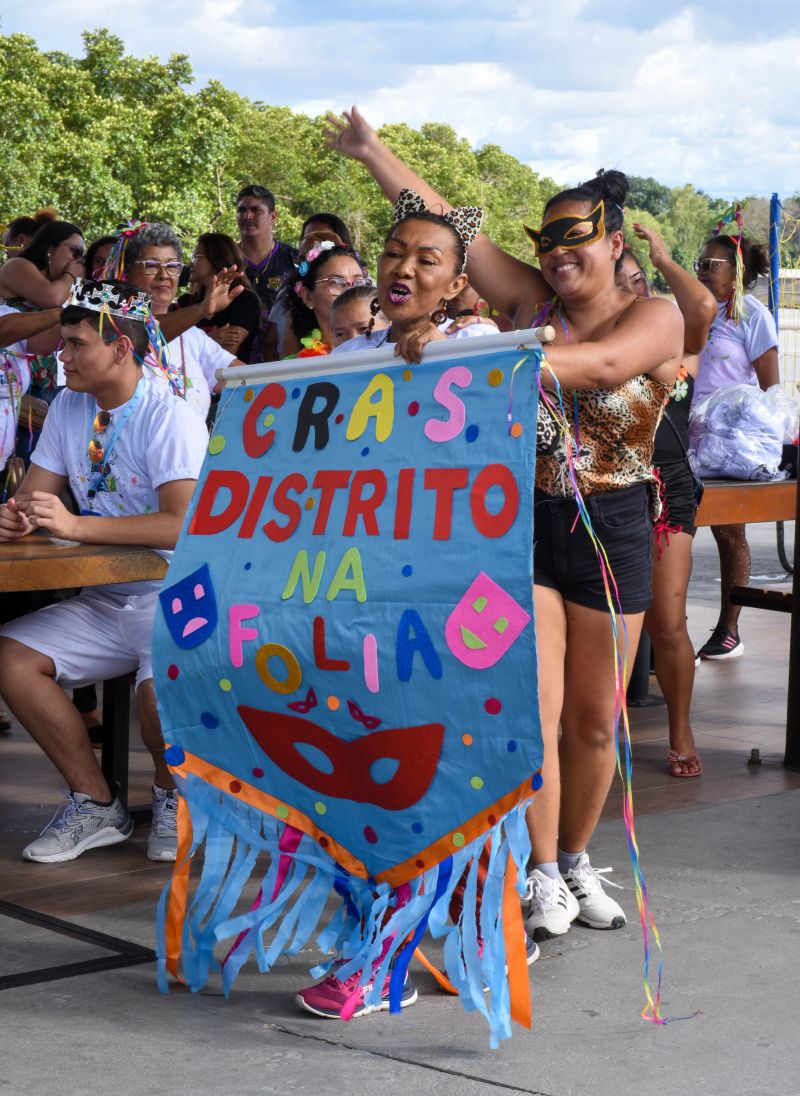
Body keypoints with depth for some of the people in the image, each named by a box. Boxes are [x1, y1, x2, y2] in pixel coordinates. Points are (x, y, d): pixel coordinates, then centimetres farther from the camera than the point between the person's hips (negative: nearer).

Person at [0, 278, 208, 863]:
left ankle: (171, 792, 4)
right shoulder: (69, 408, 9)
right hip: (104, 599, 7)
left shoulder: (169, 419, -14)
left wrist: (76, 525, -30)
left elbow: (185, 525, -26)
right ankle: (96, 804, -1)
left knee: (161, 691, -33)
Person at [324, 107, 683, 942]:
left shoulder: (655, 317, -7)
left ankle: (578, 861, 26)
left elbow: (603, 364, -28)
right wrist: (374, 153, -3)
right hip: (520, 519, 1)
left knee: (594, 718, 7)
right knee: (530, 705, -8)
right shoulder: (532, 299, 4)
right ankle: (546, 879, 1)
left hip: (609, 529, -1)